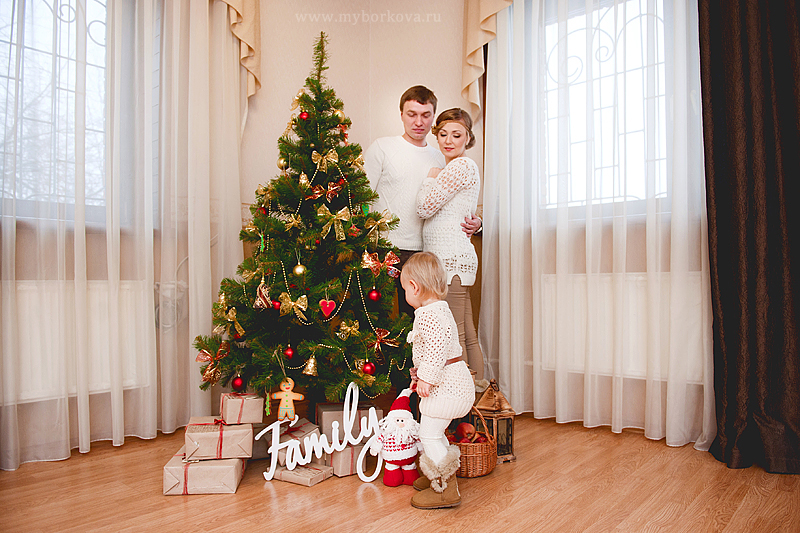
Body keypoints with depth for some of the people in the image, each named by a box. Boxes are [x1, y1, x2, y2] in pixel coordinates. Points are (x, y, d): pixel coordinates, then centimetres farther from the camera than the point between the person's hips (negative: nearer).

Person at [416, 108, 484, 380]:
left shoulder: (461, 165, -7)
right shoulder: (458, 168, 25)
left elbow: (425, 207, -12)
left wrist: (430, 177, 3)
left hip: (450, 257, -11)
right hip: (456, 258, 11)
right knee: (467, 336, 11)